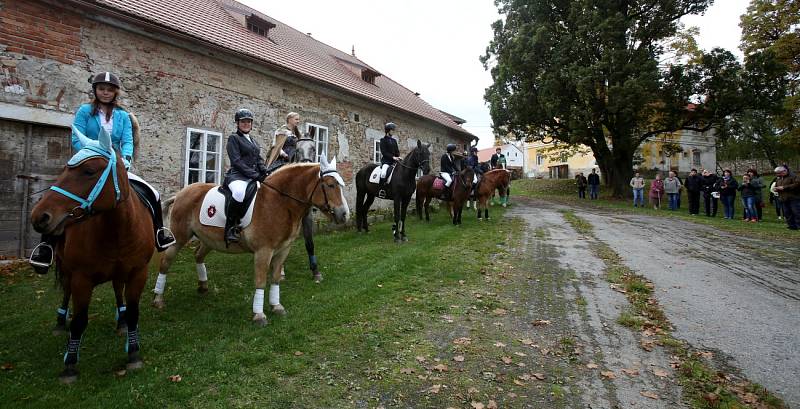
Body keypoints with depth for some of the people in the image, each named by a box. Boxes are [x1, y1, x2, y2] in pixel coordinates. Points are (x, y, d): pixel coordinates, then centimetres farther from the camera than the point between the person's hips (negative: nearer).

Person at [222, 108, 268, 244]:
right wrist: (255, 175, -16)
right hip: (238, 175, -8)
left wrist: (265, 173, -1)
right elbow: (236, 161, -8)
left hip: (255, 176, 8)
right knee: (239, 192, -40)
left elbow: (259, 159, 20)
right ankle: (230, 228, -25)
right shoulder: (233, 138, 3)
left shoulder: (253, 140, 24)